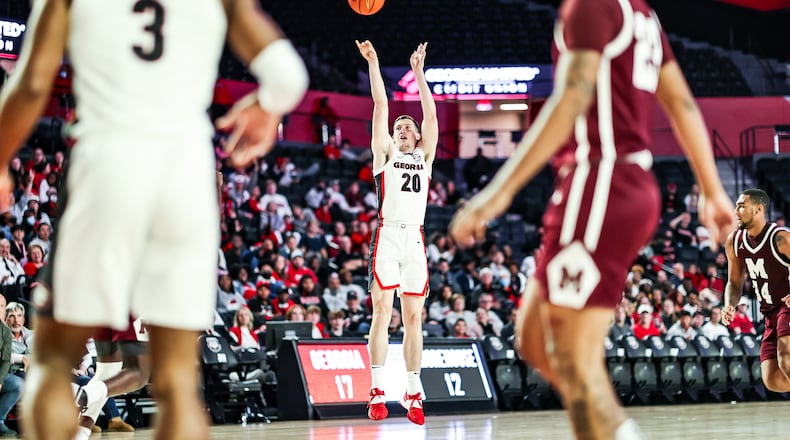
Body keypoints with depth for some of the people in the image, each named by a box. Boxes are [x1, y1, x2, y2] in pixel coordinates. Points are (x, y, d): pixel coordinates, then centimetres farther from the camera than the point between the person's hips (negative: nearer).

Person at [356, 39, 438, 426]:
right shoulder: (385, 154, 12)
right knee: (382, 311, -9)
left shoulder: (425, 157, 18)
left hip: (415, 240, 3)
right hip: (387, 235, -3)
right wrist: (373, 64, 1)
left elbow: (431, 114, 12)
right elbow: (381, 108, 6)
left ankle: (413, 395, 3)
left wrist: (419, 72, 9)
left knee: (413, 317, 3)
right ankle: (377, 391, -10)